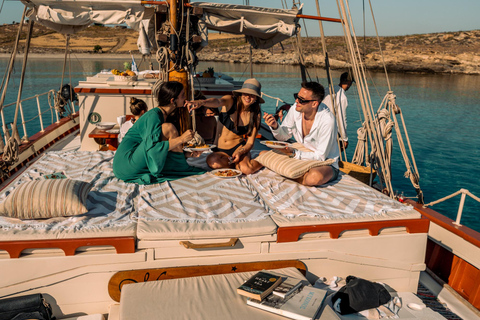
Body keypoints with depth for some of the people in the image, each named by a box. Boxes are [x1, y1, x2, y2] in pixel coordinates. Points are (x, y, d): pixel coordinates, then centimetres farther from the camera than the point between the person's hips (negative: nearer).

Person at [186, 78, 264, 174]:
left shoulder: (255, 115, -4)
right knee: (212, 161, -34)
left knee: (246, 169, -33)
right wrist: (201, 102, -57)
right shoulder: (230, 101, -9)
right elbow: (217, 101, -34)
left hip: (239, 147, -1)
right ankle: (240, 163, -6)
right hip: (220, 150, 1)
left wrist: (240, 153, -24)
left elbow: (250, 143, -2)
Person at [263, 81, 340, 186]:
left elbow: (320, 156, -23)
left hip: (326, 164, -4)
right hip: (301, 156, 5)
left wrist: (293, 153, -32)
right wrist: (275, 126, -19)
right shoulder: (295, 109, -11)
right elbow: (284, 136, 3)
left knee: (315, 177, -40)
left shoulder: (327, 120, -27)